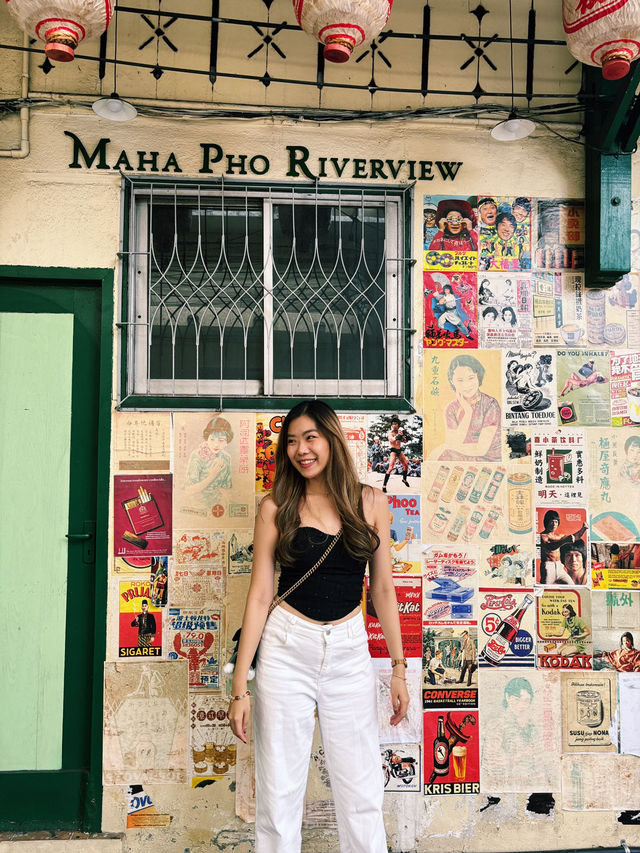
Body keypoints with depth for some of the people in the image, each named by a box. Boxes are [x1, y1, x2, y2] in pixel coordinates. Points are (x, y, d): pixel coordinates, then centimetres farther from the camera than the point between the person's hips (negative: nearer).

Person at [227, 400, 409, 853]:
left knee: (362, 793, 8)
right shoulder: (276, 508, -1)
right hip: (287, 649, -1)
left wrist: (399, 668, 6)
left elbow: (383, 589, 8)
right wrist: (240, 685, -4)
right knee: (280, 790, 7)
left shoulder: (371, 502, 3)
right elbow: (260, 595, -2)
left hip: (350, 650, 1)